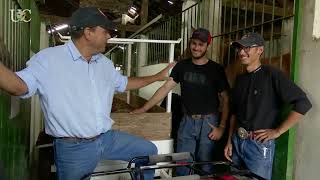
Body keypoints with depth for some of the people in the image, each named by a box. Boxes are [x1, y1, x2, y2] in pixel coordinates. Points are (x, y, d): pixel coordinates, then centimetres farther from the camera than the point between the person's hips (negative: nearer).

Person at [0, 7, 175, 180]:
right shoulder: (48, 58, -12)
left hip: (107, 138, 6)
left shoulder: (105, 63, 8)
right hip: (73, 148, -6)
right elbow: (20, 85, -18)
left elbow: (124, 83, 20)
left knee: (149, 150, 11)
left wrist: (157, 77, 23)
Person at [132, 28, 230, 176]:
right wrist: (144, 108, -3)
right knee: (181, 166, 8)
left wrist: (222, 127, -10)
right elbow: (165, 88, 2)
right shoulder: (182, 66, 4)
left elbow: (226, 100, -3)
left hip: (208, 122, -2)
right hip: (187, 121, 2)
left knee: (205, 167, 8)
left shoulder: (216, 69, -5)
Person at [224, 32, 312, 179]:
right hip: (236, 142, 6)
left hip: (260, 145, -6)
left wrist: (277, 131, -15)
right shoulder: (240, 79, 8)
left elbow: (303, 103, -16)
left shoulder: (272, 75, -11)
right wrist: (229, 141, 10)